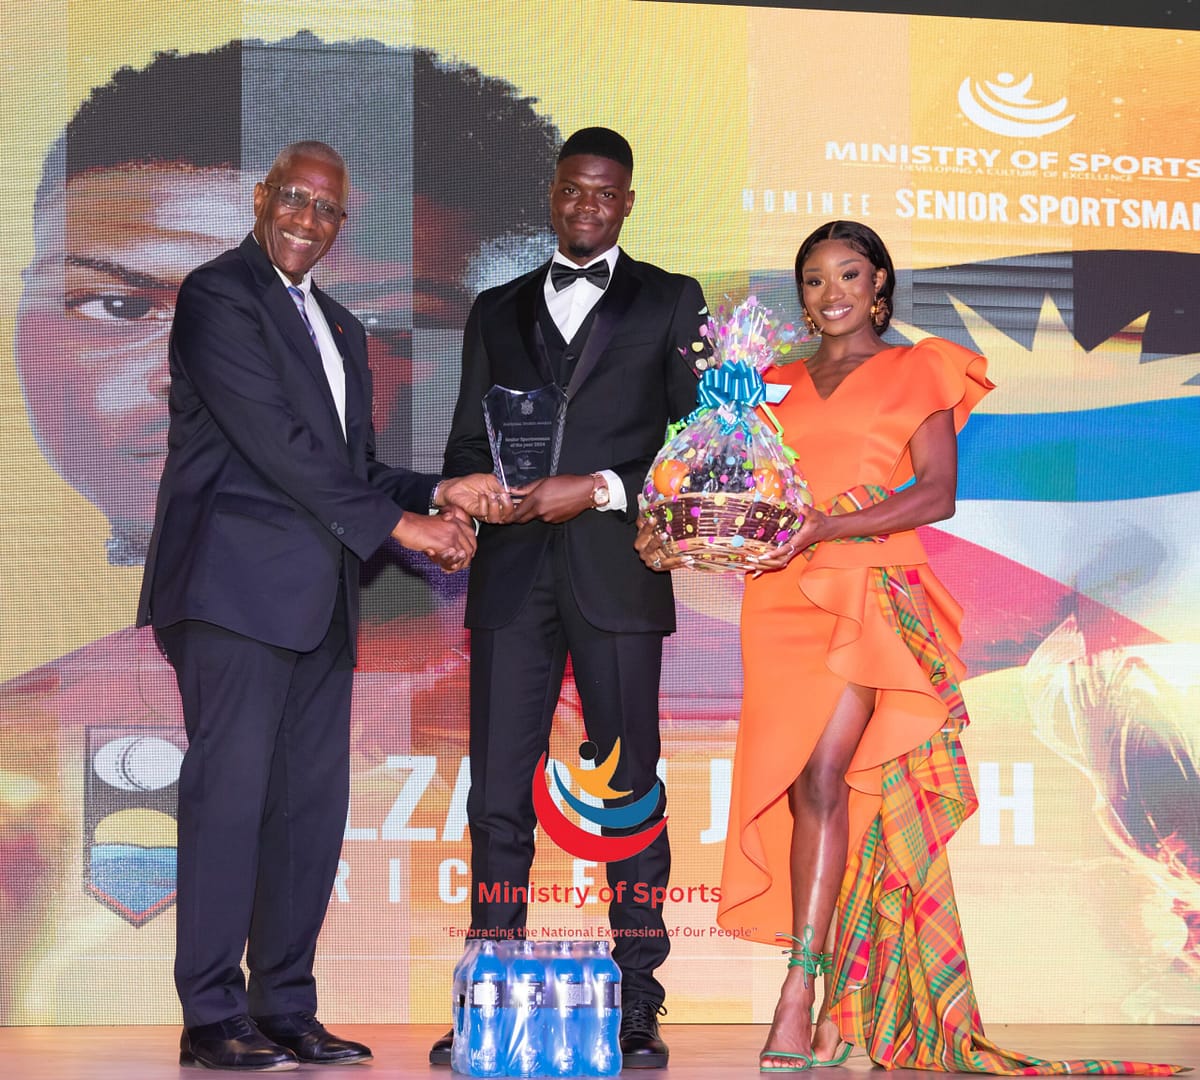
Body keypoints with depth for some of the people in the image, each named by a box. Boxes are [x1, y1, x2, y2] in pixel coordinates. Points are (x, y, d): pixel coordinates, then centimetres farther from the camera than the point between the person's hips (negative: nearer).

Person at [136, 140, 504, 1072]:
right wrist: (396, 523, -11)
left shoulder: (340, 328, 24)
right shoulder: (218, 296, -4)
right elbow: (273, 441, -13)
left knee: (313, 804, 6)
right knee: (229, 793, -8)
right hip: (238, 583, -8)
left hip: (320, 595, 8)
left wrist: (435, 497, 2)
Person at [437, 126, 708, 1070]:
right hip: (512, 576, 3)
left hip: (615, 575, -2)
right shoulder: (499, 311, 20)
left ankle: (638, 1012, 6)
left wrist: (599, 489, -10)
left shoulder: (669, 303, 11)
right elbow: (467, 444, 17)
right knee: (498, 797, 0)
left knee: (631, 796, 1)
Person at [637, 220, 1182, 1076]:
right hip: (786, 597, 4)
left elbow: (938, 494, -2)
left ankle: (801, 993, -20)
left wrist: (821, 528, -14)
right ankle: (840, 1010, 3)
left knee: (824, 777, -18)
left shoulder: (916, 371, 9)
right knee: (803, 788, -2)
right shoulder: (777, 385, 21)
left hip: (872, 593, -4)